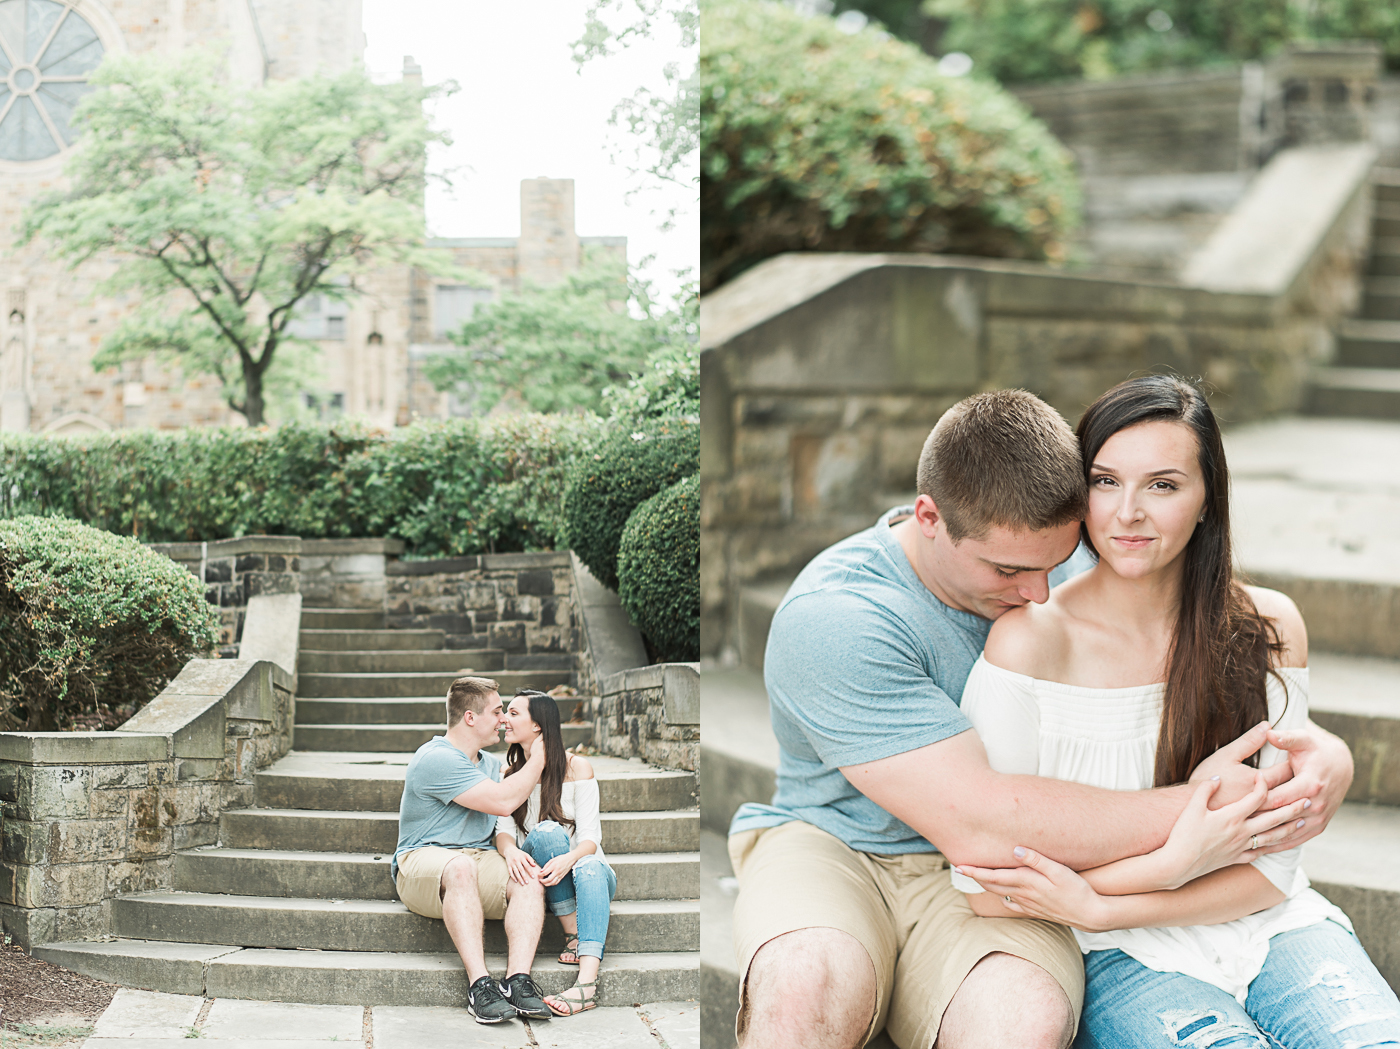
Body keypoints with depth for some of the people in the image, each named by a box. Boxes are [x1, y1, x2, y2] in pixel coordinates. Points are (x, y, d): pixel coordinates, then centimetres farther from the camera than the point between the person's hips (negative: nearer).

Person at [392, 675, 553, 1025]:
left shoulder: (491, 763, 20)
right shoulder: (436, 759, -10)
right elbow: (502, 802, -16)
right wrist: (539, 757, -4)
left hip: (480, 858, 7)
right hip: (423, 861, -7)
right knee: (461, 867, -41)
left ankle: (518, 980, -38)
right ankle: (479, 984, -45)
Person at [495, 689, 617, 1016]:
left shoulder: (576, 767, -2)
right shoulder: (511, 773, 10)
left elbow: (590, 836, -11)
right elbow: (504, 829, -3)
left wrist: (569, 859, -34)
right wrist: (511, 850, -29)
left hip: (587, 870, -2)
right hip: (539, 878, 2)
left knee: (590, 867, -39)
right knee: (547, 831, -30)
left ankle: (587, 982, -58)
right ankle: (573, 934, -27)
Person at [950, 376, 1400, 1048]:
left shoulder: (1268, 628, -1)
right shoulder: (1029, 641, -12)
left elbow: (1268, 871, -1)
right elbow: (985, 886, -12)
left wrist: (1099, 907, -16)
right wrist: (1172, 860, -20)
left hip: (1267, 929, 3)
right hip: (1118, 963, -3)